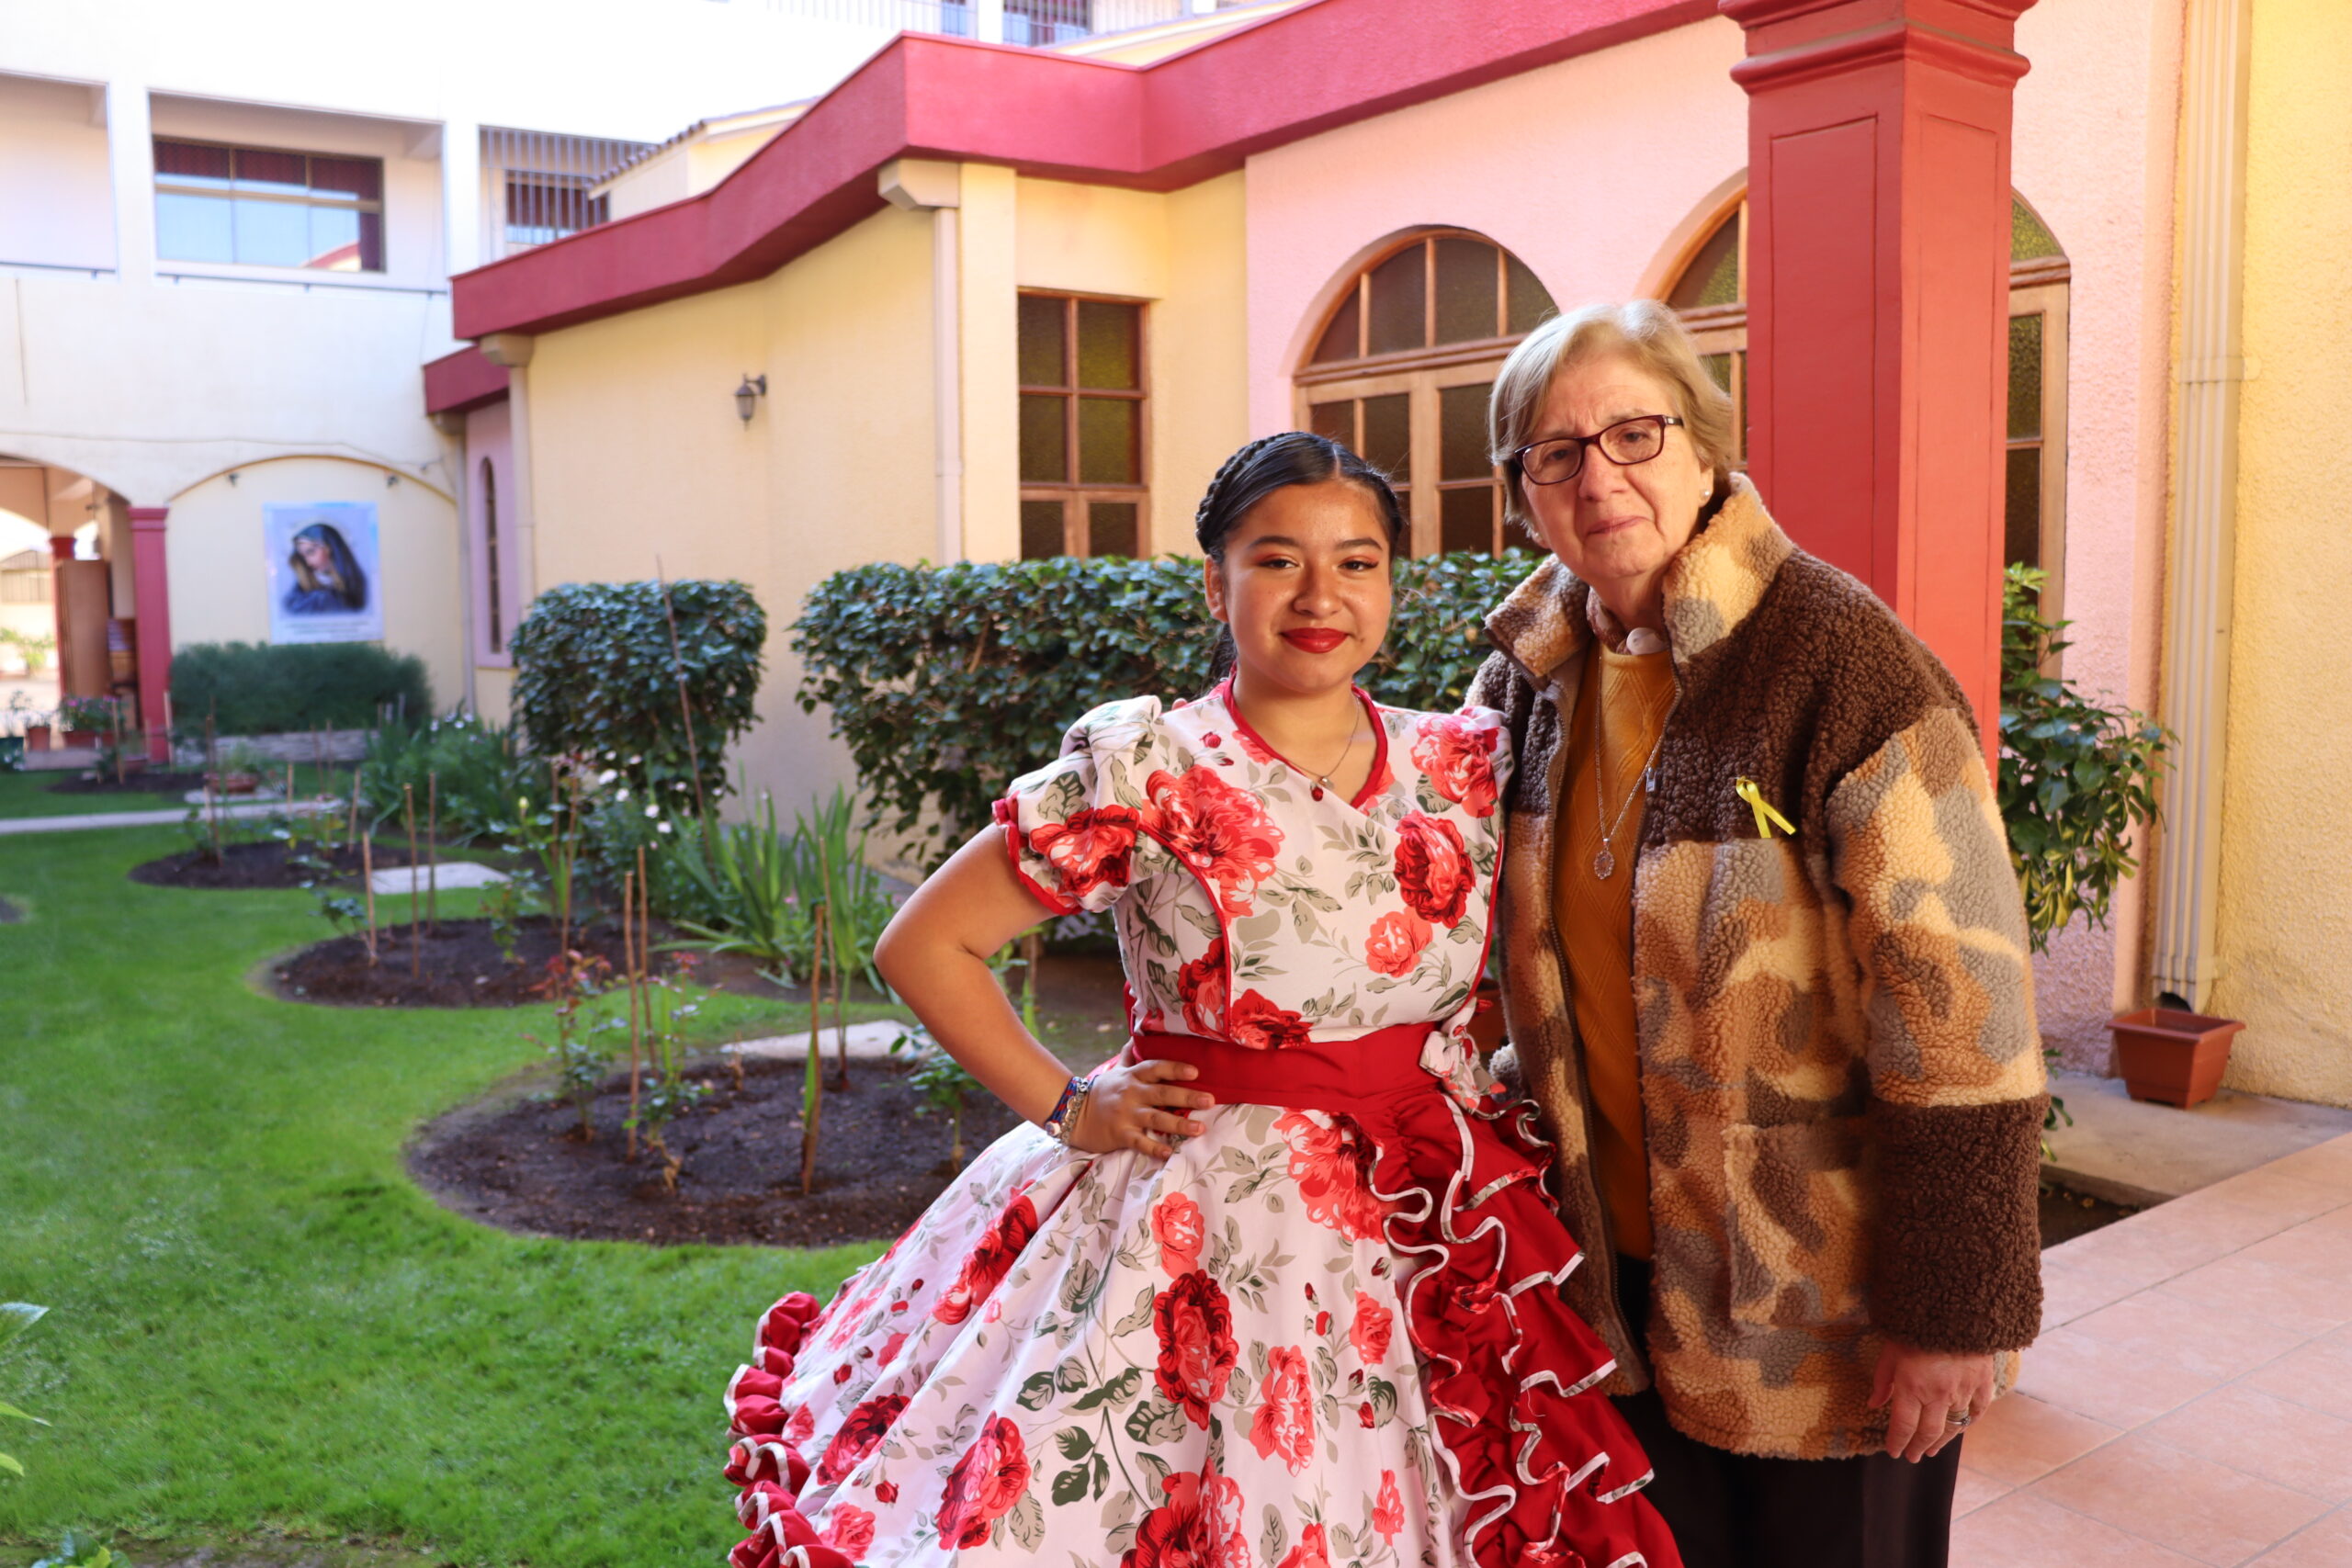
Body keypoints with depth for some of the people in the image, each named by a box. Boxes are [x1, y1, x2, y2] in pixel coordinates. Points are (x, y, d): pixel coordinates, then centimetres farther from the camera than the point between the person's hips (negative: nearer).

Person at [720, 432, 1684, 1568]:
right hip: (1204, 1232, -3)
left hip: (1435, 1236, 4)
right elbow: (924, 945, -7)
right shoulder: (1145, 775, -12)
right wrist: (1067, 1108, -7)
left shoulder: (1467, 766, 1)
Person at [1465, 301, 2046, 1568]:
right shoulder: (1526, 680, 1)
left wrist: (1954, 1305, -19)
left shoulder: (1836, 656, -19)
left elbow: (1962, 1009, -20)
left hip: (1822, 1295, -5)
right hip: (1625, 1271, 6)